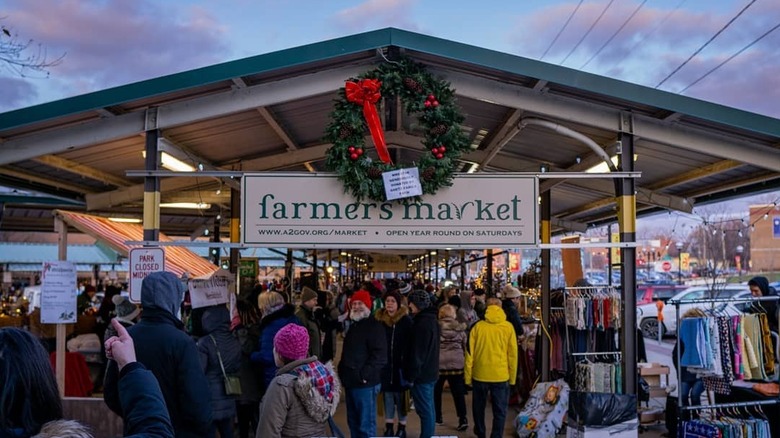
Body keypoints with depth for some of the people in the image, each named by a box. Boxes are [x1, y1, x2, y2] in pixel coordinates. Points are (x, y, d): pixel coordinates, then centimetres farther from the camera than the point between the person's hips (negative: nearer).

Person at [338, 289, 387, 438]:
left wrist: (364, 374, -24)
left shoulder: (374, 326, -12)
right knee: (353, 422, 18)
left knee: (366, 425, -7)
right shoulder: (354, 325, 18)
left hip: (364, 383, -10)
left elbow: (380, 355, -21)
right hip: (351, 381, 10)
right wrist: (343, 372, 16)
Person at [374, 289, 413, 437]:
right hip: (385, 364, 3)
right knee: (387, 395, 8)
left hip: (400, 364, -3)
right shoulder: (379, 319, 5)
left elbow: (410, 342, -7)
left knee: (401, 396, 3)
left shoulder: (406, 320, -5)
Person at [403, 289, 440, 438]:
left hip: (421, 373, -10)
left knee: (424, 410, -4)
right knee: (428, 409, 16)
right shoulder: (431, 319, 11)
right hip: (430, 371, 10)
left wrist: (411, 375, -15)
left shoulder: (422, 323, -20)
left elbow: (417, 352, -21)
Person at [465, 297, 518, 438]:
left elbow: (470, 353, -3)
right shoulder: (508, 327, -3)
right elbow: (513, 354, -2)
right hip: (501, 375, -1)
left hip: (480, 374, 1)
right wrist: (512, 377, 7)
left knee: (479, 407, 20)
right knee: (500, 411, 8)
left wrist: (468, 376, 5)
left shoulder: (477, 326, -4)